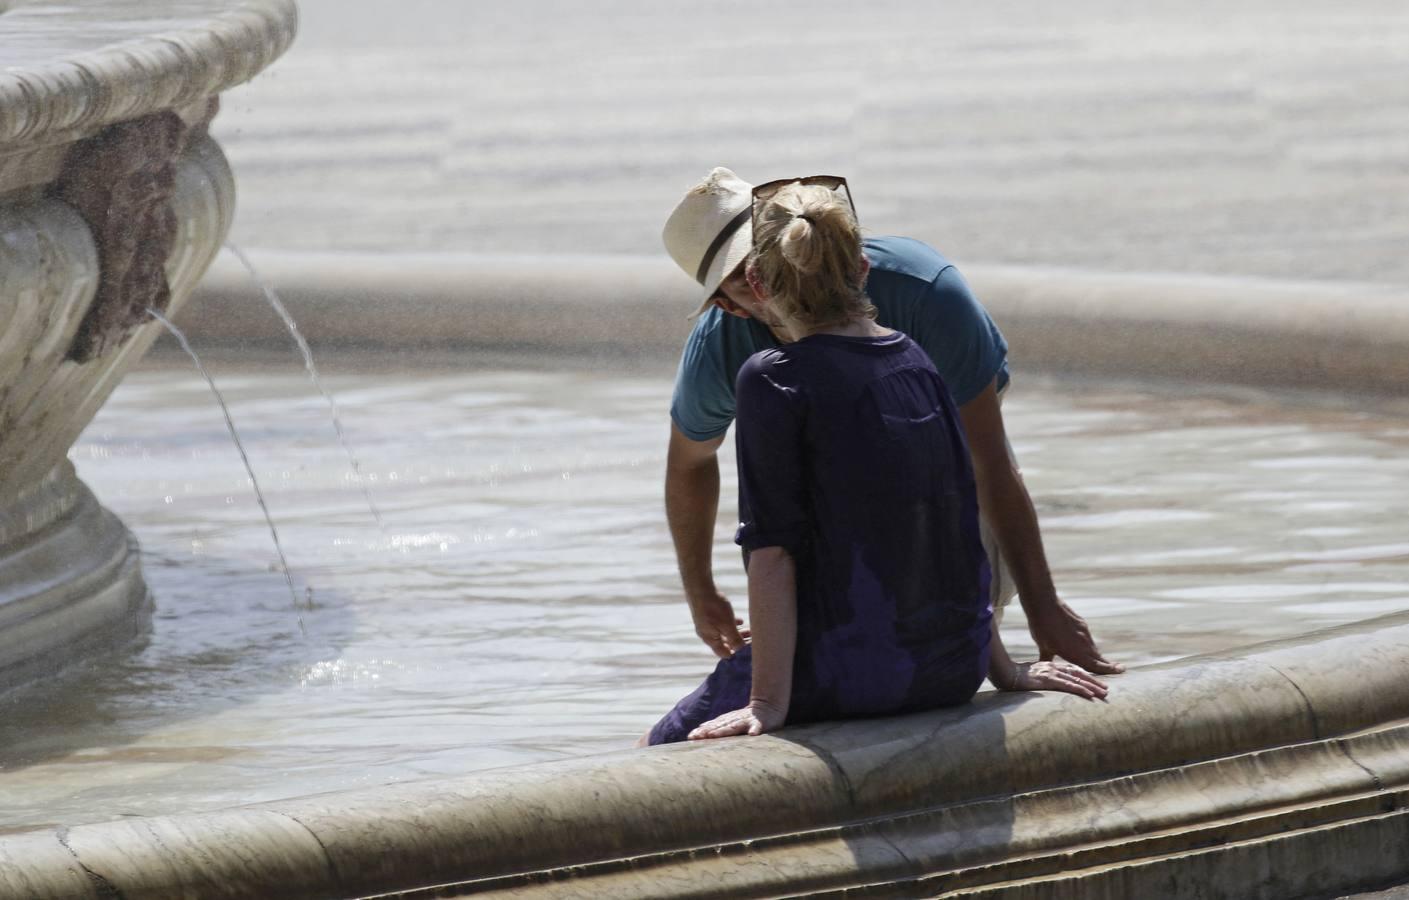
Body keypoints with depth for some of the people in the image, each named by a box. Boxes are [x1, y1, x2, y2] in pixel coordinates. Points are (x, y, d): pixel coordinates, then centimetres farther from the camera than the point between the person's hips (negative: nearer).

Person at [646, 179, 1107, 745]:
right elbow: (961, 527, 14)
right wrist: (1002, 669, 20)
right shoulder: (916, 363, 9)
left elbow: (772, 549, -16)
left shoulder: (774, 381, -12)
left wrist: (769, 703, -16)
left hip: (851, 672, -7)